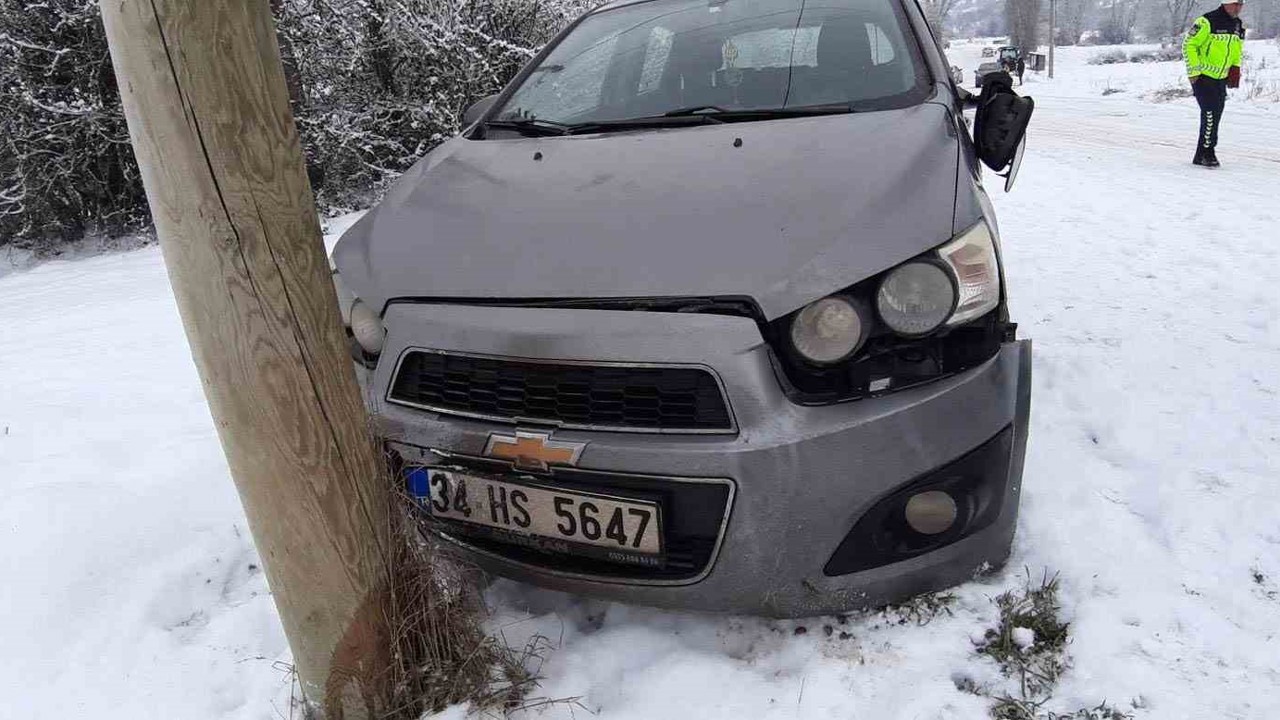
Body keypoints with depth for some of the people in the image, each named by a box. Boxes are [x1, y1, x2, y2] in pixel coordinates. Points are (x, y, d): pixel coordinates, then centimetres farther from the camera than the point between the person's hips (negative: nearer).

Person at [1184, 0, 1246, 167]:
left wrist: (1235, 69, 12)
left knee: (1216, 116, 7)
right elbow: (1188, 45, -13)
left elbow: (1237, 50, 22)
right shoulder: (1207, 22, -15)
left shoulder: (1239, 26, 8)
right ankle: (1207, 152, -6)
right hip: (1202, 77, -8)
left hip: (1221, 78, 8)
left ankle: (1201, 156, 13)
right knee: (1210, 113, -15)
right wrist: (1193, 71, -15)